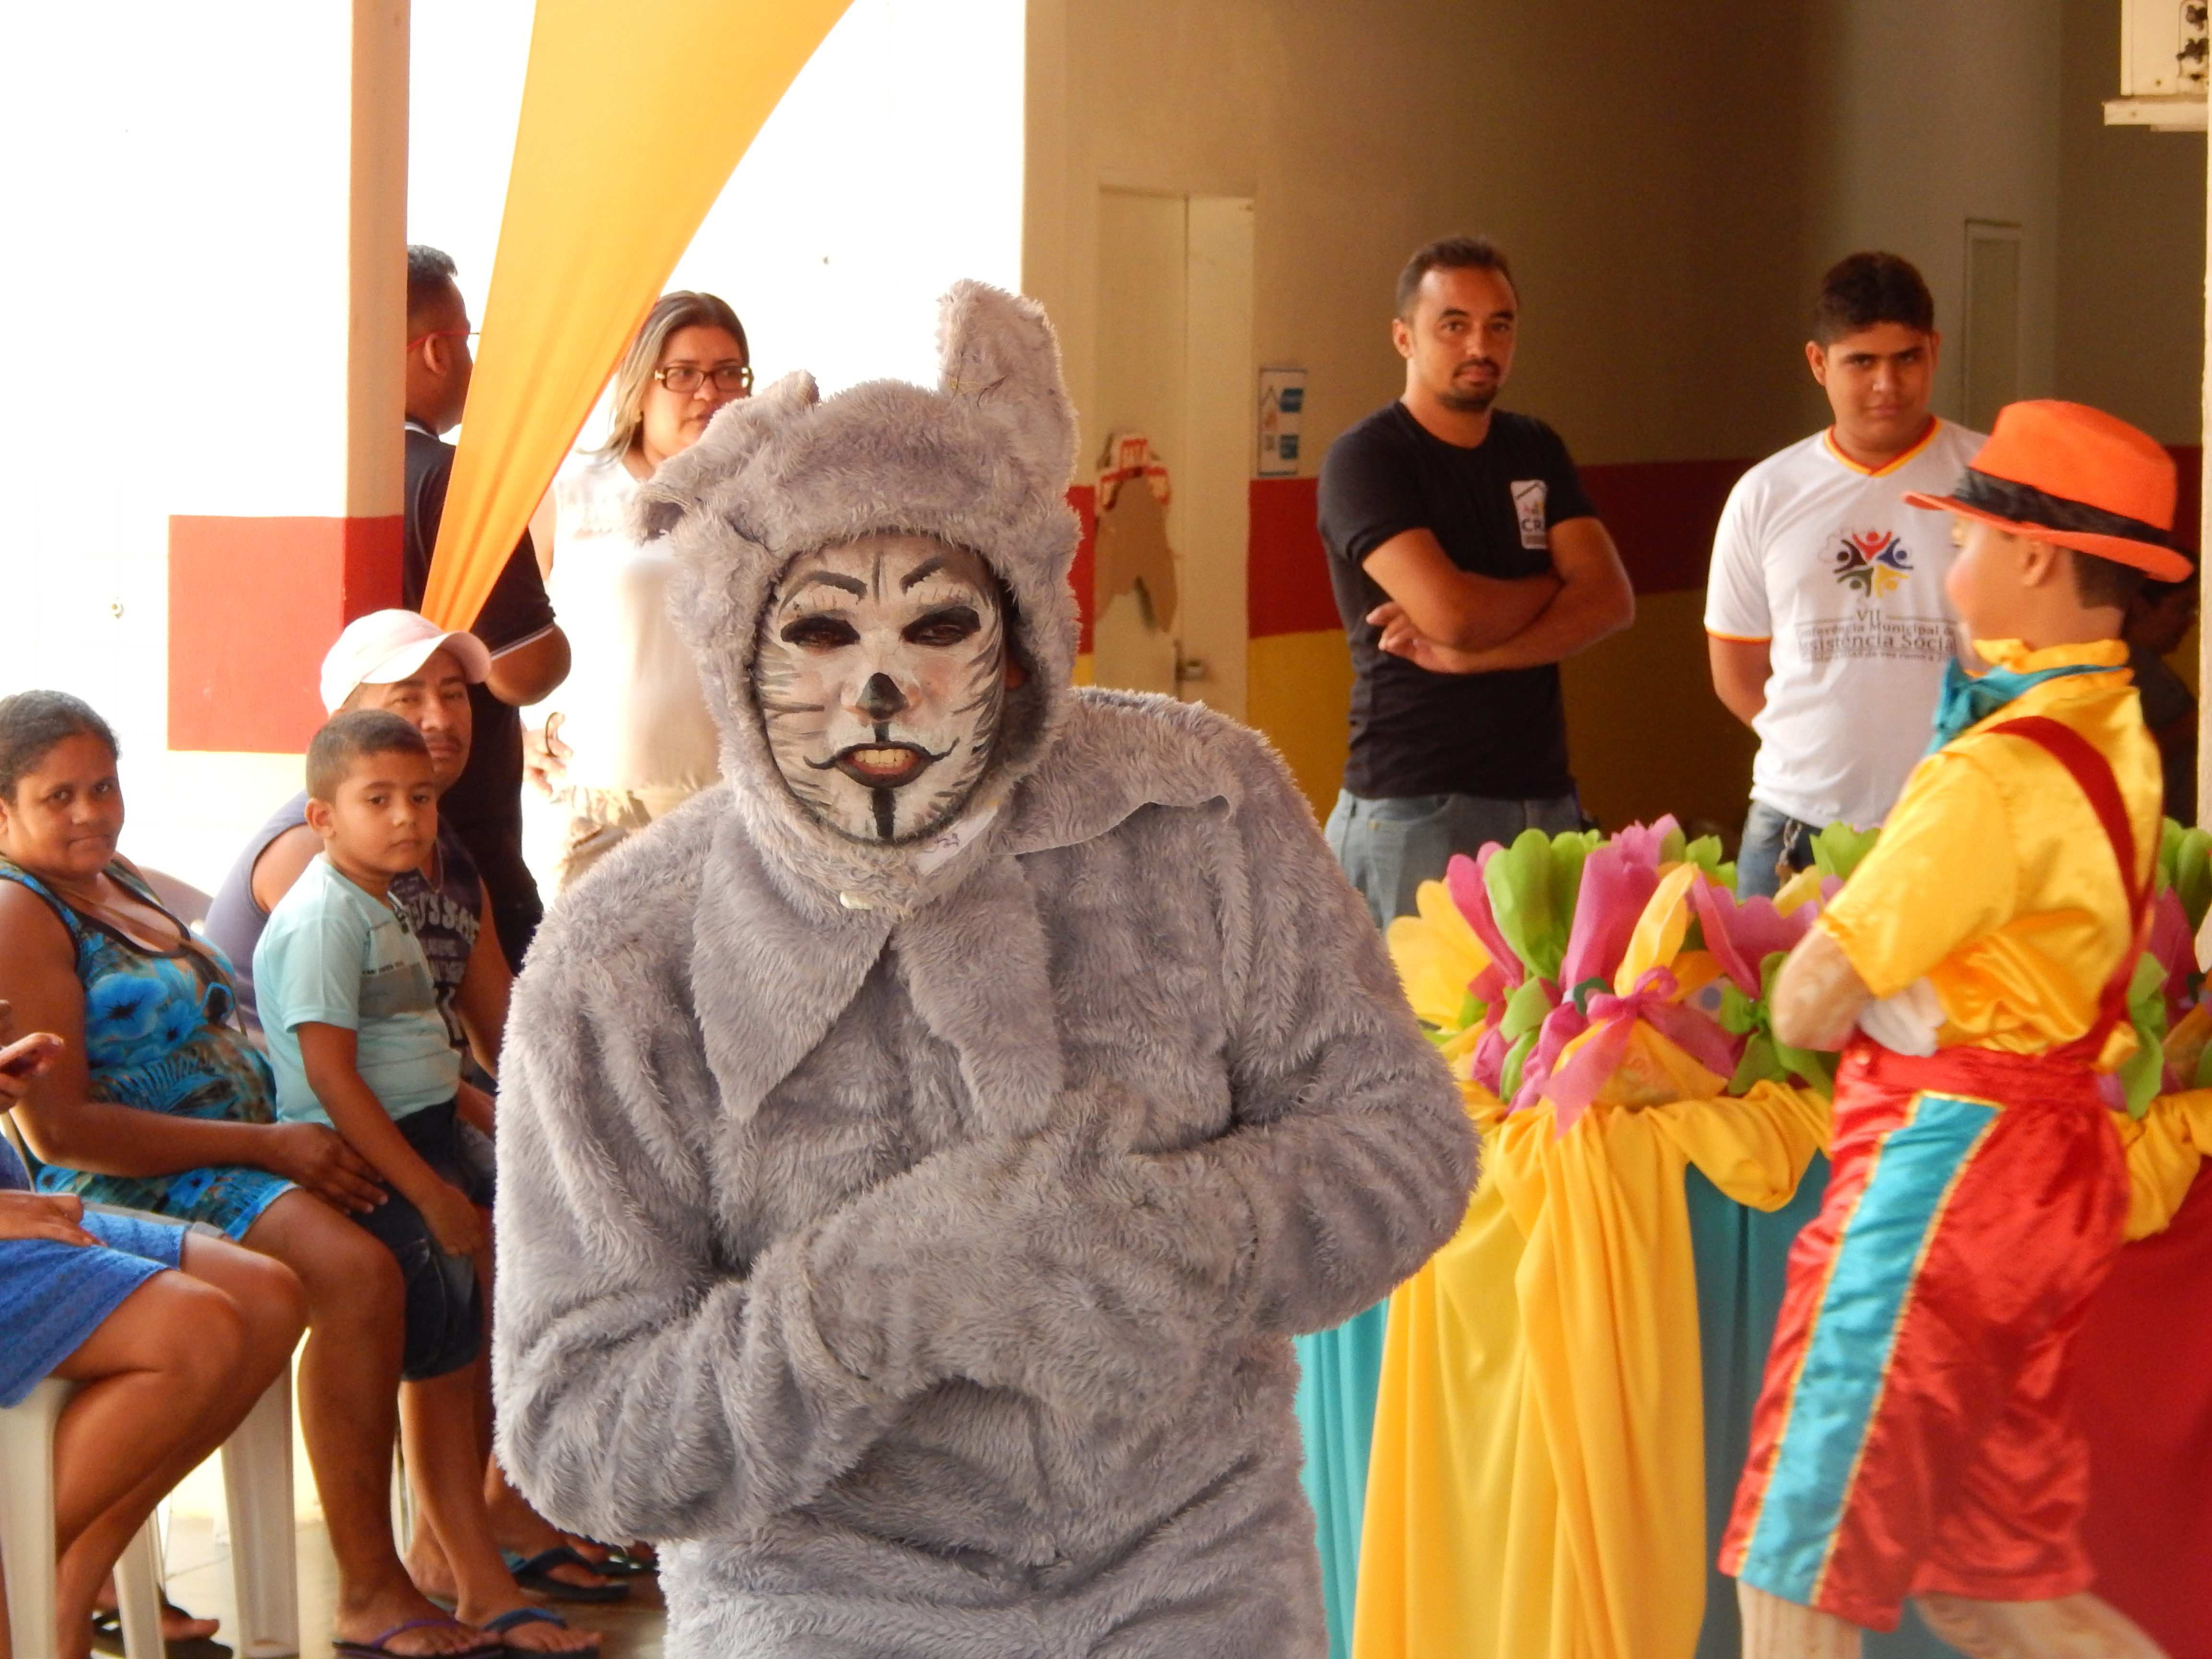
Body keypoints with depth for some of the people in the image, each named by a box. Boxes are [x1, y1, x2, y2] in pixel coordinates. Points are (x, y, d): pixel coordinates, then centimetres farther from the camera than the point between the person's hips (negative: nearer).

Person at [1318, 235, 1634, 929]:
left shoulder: (1534, 450, 14)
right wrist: (1548, 587, 2)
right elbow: (1453, 611, -19)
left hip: (1544, 800, 5)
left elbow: (1610, 601, 1)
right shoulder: (1366, 459, -5)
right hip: (1413, 811, -5)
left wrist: (1466, 654, -12)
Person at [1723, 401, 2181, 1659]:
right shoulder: (2118, 733, 8)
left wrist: (1846, 990, 0)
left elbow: (1807, 1006, -19)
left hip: (1944, 1166, -10)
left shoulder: (2003, 774, -21)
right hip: (2056, 1165, 10)